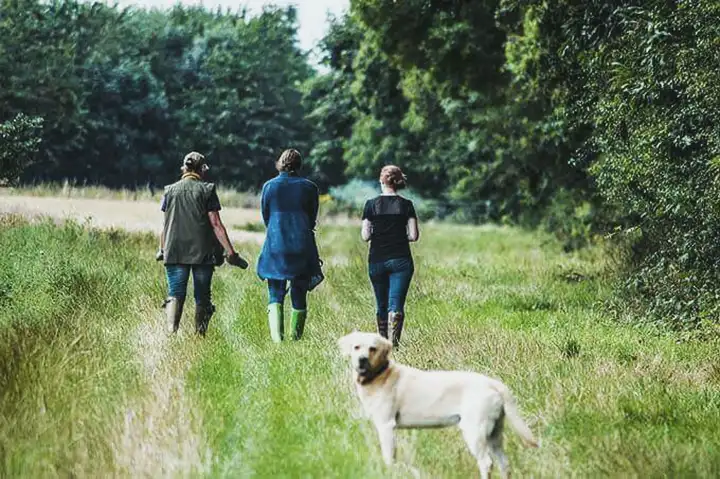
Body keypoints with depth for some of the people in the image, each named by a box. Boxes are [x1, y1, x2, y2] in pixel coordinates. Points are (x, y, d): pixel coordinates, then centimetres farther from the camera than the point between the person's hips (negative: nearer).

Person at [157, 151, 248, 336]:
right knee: (202, 297, 8)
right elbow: (216, 224, -7)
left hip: (175, 252, 2)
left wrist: (162, 250, 21)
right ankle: (200, 334, 4)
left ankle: (171, 332, -20)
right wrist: (231, 253, -6)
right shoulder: (207, 190, -3)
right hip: (202, 252, -2)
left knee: (175, 294, 0)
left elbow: (166, 224, 8)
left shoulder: (170, 191, 5)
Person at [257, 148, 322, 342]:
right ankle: (296, 339, 13)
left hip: (275, 246, 0)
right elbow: (312, 219, 9)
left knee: (275, 295, 2)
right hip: (302, 248, 1)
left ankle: (277, 338, -16)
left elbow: (265, 217, 10)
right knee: (299, 296, 10)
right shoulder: (309, 187, 1)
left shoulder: (269, 186, 1)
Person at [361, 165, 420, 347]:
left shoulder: (371, 205, -2)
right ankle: (394, 340, -24)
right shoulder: (406, 205, -1)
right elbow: (414, 235, -5)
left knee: (381, 304, 15)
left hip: (377, 260, 1)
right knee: (396, 303, -5)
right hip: (401, 260, -1)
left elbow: (365, 236, -4)